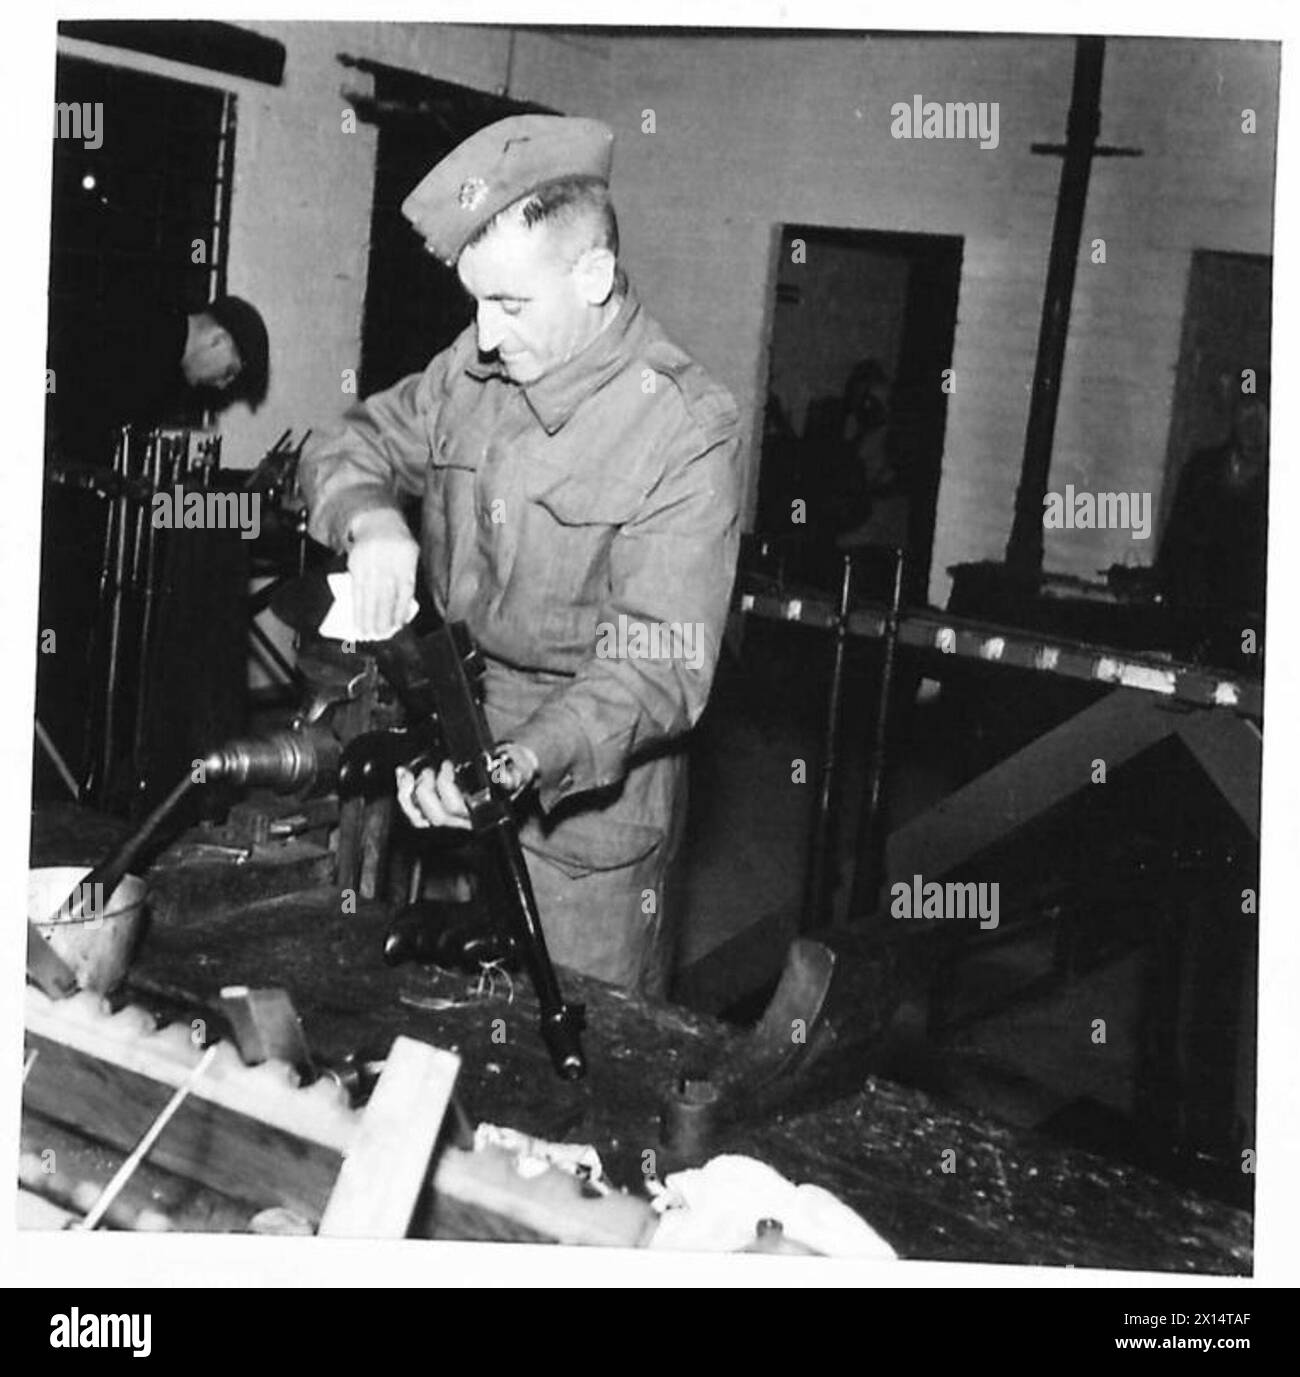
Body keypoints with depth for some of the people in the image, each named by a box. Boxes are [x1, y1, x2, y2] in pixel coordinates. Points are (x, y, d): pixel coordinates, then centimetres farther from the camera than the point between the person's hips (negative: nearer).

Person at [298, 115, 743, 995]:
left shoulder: (686, 432, -20)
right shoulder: (475, 369, 0)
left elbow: (659, 666, -23)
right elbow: (353, 445, 12)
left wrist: (528, 763, -38)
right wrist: (369, 517, -13)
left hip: (584, 807, -5)